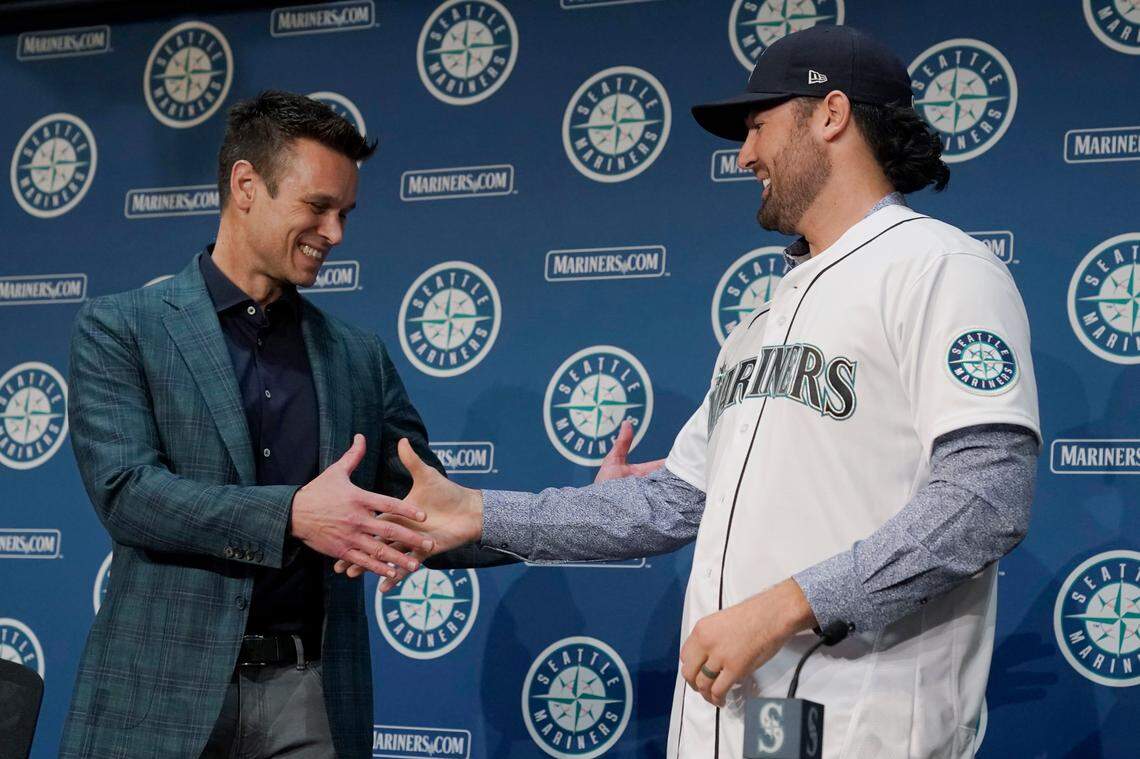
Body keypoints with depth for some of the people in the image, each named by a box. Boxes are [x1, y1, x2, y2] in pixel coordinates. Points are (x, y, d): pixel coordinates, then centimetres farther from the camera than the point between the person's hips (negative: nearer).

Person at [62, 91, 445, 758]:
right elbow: (125, 491, -12)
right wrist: (292, 514, -25)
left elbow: (421, 517, 11)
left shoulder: (360, 357, 11)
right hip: (162, 696, -3)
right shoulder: (119, 328, 0)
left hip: (314, 701, 3)